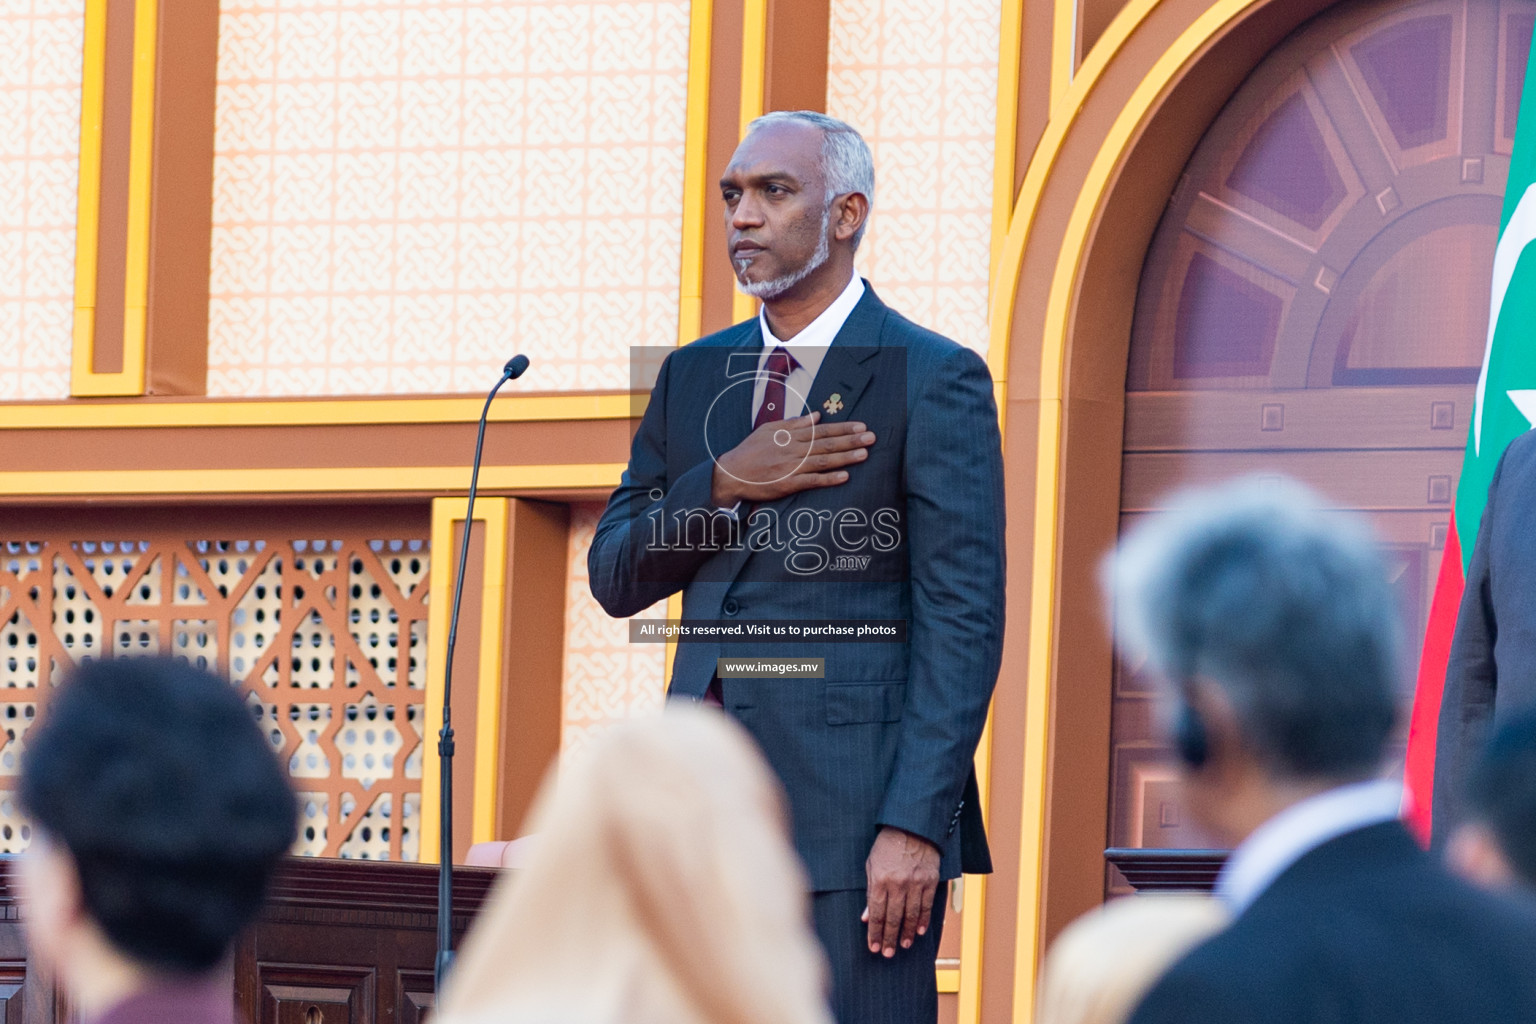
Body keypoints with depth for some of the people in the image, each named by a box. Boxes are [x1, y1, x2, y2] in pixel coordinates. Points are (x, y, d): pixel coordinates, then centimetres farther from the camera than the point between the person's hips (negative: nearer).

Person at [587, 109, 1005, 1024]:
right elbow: (615, 579, 14)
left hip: (854, 803, -6)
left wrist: (916, 821, -15)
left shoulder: (933, 380, -2)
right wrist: (724, 485, -5)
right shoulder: (693, 376, 17)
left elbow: (964, 619, -8)